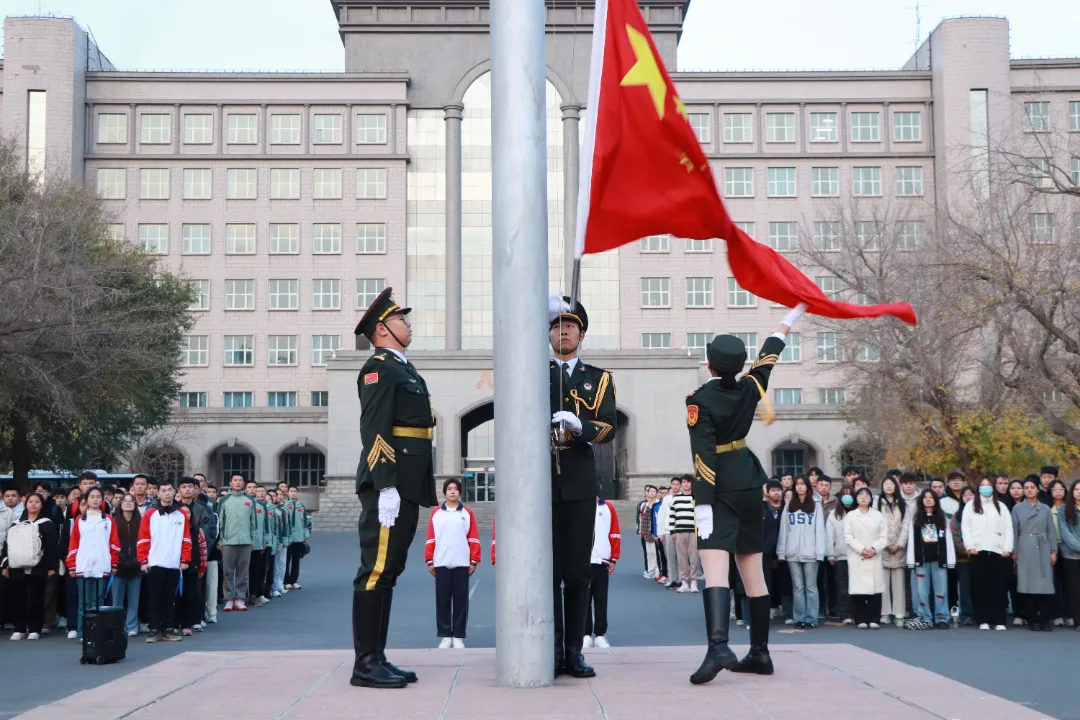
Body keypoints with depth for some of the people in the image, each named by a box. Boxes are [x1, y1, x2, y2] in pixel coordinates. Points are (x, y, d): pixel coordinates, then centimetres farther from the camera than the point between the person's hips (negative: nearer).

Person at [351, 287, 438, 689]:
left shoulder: (404, 369, 22)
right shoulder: (379, 367, -7)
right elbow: (374, 430, -17)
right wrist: (386, 487, -24)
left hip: (408, 485, 10)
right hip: (389, 483, -10)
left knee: (388, 570, 11)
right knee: (377, 569, -8)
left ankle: (377, 658, 16)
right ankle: (365, 665, -5)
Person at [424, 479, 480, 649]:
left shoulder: (467, 512, 4)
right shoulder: (436, 512, 5)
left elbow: (473, 538, 3)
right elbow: (430, 539, 5)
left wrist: (474, 561, -1)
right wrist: (429, 561, 1)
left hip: (462, 563, 0)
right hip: (441, 563, 1)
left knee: (461, 600, 2)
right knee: (442, 600, 2)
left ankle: (459, 637, 8)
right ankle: (444, 636, 9)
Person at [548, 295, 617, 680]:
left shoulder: (599, 378, 14)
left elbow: (608, 428, 3)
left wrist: (578, 425, -18)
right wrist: (544, 315, -13)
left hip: (581, 483, 1)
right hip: (543, 480, -1)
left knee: (579, 572, 2)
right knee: (548, 570, -1)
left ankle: (574, 652, 9)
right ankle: (552, 652, 4)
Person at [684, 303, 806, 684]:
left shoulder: (700, 400, -12)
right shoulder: (750, 388, 3)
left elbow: (704, 455, -18)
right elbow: (768, 356, 21)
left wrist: (703, 504, -18)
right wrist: (788, 320, 37)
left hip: (719, 489, -6)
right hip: (749, 484, 6)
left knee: (714, 565, -16)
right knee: (752, 569, 12)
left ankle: (718, 647, -34)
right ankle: (760, 653, 18)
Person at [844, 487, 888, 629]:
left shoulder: (878, 516, 13)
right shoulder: (850, 516, 9)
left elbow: (884, 537, 5)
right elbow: (848, 537, -1)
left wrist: (874, 549, -11)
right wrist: (861, 549, -12)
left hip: (875, 558, 1)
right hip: (856, 557, -1)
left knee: (875, 587, -3)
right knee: (858, 588, -5)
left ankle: (873, 619, 3)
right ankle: (860, 620, -1)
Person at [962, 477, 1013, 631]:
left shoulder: (1001, 506, 17)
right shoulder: (970, 506, 12)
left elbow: (1008, 529, 10)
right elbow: (965, 527, 4)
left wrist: (1008, 548, -2)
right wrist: (970, 546, -8)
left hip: (998, 551, 1)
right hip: (978, 551, -1)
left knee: (999, 586, -2)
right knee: (980, 586, -3)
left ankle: (999, 621, 0)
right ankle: (983, 621, -1)